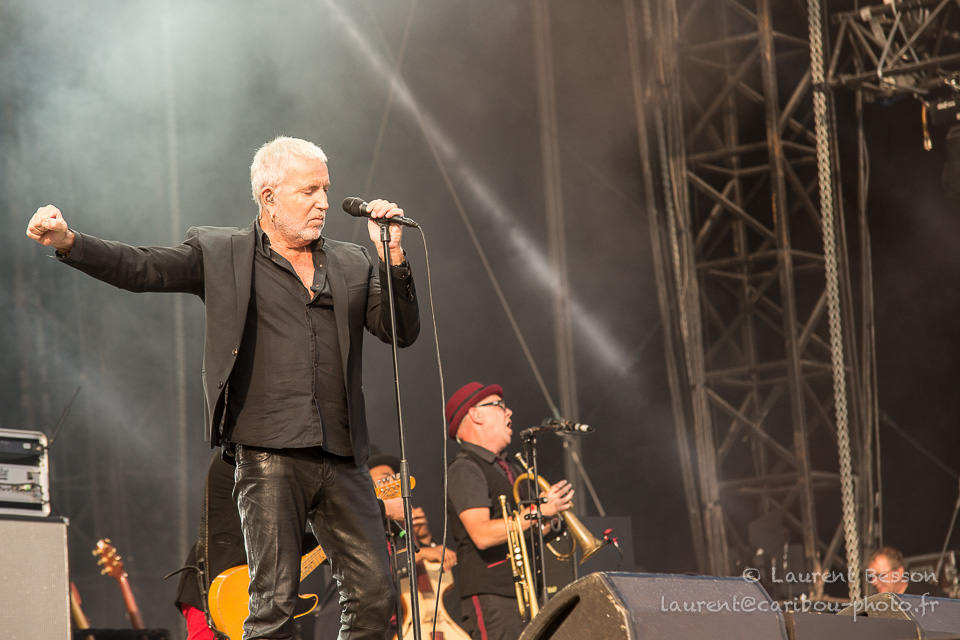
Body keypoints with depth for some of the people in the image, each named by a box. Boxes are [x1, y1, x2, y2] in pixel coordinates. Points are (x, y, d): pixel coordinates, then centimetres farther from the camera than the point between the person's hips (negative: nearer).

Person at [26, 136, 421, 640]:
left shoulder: (352, 264, 18)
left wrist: (392, 254, -1)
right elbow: (141, 268, -2)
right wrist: (67, 241, -18)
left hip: (341, 458, 4)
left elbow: (402, 332, 12)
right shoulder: (219, 252, 8)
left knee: (375, 595, 1)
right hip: (268, 454, -4)